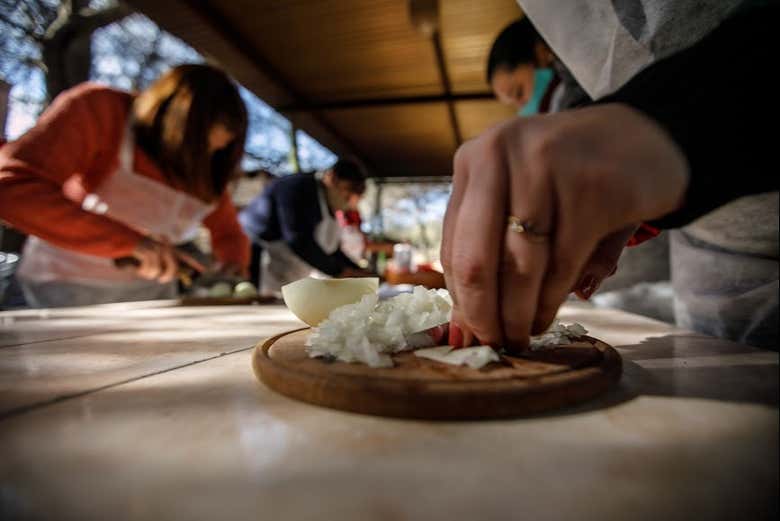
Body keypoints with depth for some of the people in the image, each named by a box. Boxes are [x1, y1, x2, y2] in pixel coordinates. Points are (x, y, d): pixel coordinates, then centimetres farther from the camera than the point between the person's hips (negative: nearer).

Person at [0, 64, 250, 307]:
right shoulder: (97, 110, -18)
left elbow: (228, 232, 2)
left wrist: (234, 268, -19)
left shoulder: (202, 163, -4)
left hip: (154, 289, 5)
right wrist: (127, 240, -39)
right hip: (72, 288, -4)